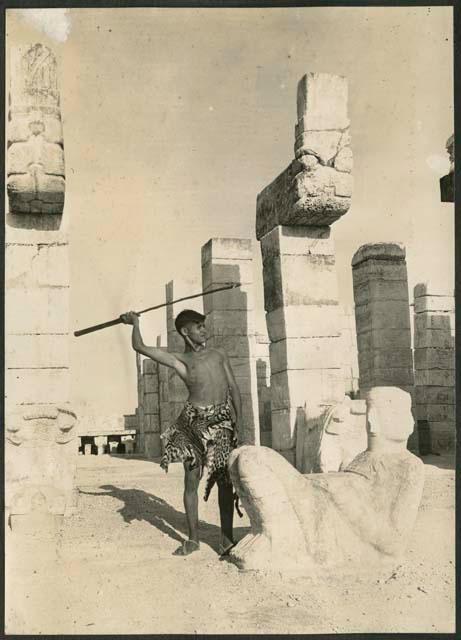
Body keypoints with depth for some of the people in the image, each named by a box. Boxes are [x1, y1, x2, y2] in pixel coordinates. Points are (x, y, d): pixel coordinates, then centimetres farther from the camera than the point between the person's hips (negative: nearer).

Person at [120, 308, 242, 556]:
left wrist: (239, 424, 4)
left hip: (222, 421, 1)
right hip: (195, 422, -1)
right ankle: (193, 538, 18)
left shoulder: (218, 354, 16)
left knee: (225, 480, 2)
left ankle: (227, 538, 11)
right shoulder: (179, 360, 10)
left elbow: (234, 389, 13)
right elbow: (140, 347, 8)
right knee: (191, 481, 4)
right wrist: (135, 323, 24)